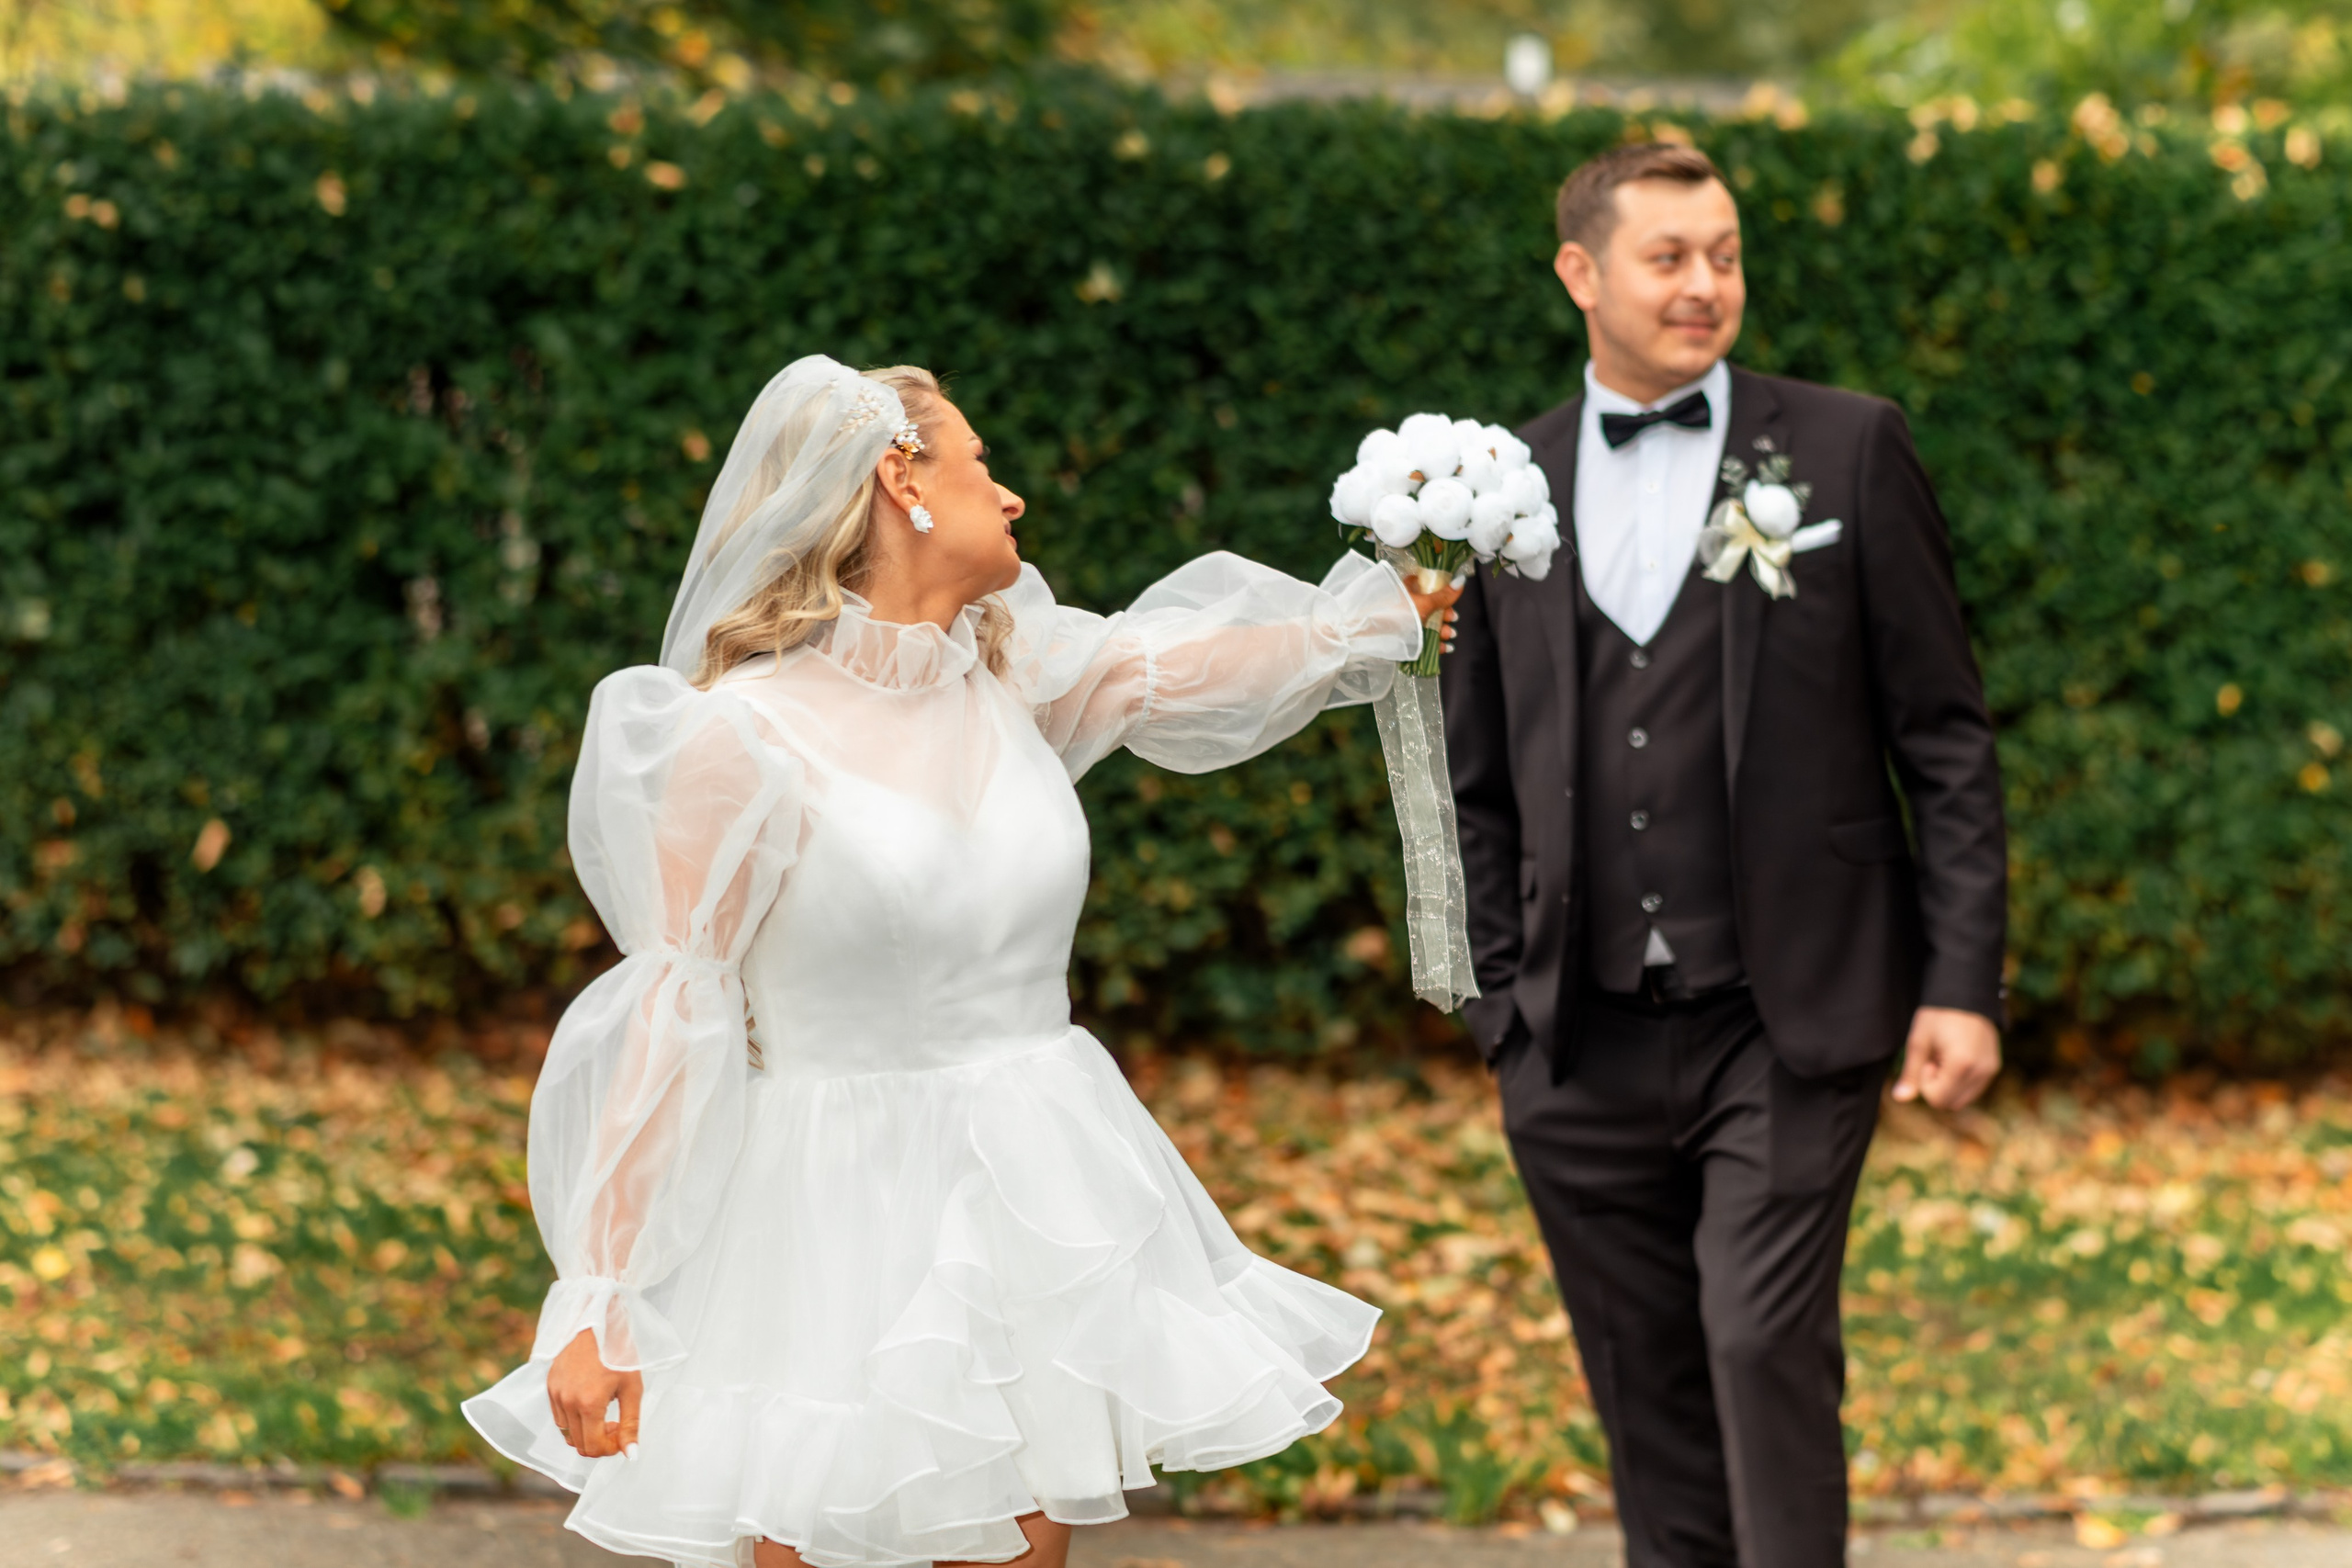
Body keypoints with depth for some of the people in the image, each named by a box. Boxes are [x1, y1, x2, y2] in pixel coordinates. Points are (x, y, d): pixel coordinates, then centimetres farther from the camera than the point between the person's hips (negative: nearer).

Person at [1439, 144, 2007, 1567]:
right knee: (1648, 1399, 8)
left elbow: (1947, 741, 1)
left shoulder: (1848, 451, 2)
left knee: (1767, 1348, -13)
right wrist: (1502, 1005, 8)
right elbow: (1479, 789, 15)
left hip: (1787, 1028, -3)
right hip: (1584, 1049, 3)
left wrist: (1964, 984, -5)